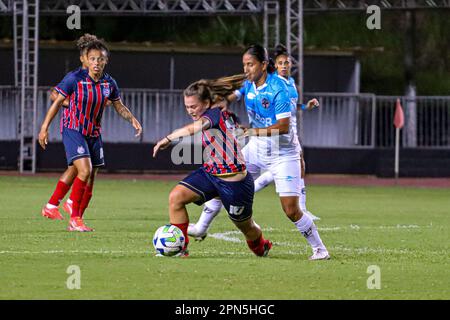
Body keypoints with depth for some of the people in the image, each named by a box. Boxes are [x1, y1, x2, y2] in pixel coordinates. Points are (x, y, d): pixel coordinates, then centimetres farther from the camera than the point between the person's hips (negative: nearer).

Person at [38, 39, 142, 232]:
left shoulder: (109, 83, -2)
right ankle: (75, 219, -16)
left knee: (90, 179, 6)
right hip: (73, 130, -6)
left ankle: (76, 221, 17)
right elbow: (57, 102, -7)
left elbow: (119, 107, 12)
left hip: (94, 133, 6)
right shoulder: (74, 78, -16)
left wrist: (133, 120, -7)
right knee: (85, 170, -22)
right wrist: (44, 127, -8)